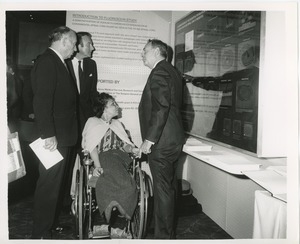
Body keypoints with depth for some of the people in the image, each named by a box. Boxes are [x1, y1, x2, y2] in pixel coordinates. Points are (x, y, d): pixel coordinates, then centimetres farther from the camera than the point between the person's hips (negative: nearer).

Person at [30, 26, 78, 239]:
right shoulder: (47, 62, -13)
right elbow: (42, 101, -22)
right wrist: (48, 135, -24)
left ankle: (52, 224, 34)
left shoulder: (59, 63, 16)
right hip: (54, 137, -10)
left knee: (57, 183, 19)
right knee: (49, 186, 0)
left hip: (64, 136, 10)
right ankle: (41, 234, 15)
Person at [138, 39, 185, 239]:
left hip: (161, 142, -11)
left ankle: (163, 235, 11)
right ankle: (169, 232, 35)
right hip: (173, 139, 11)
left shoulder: (160, 71, -12)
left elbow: (160, 107, -23)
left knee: (163, 190, -2)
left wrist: (149, 139, -21)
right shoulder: (171, 71, 18)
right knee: (169, 187, 19)